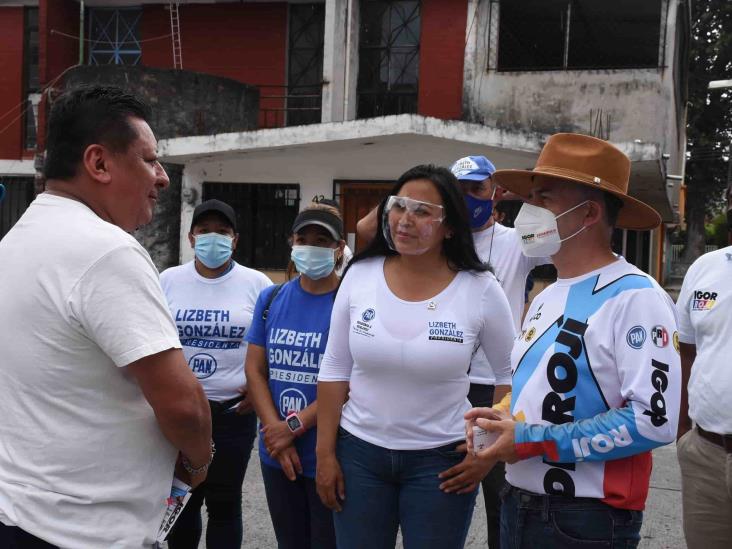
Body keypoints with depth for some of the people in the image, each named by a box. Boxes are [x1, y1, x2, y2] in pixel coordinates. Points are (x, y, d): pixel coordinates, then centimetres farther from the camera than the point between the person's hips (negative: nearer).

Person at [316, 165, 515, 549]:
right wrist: (325, 452, 1)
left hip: (441, 458, -2)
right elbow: (335, 370, 1)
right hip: (359, 450, 2)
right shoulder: (360, 275, -4)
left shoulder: (480, 289, -10)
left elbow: (511, 374, 1)